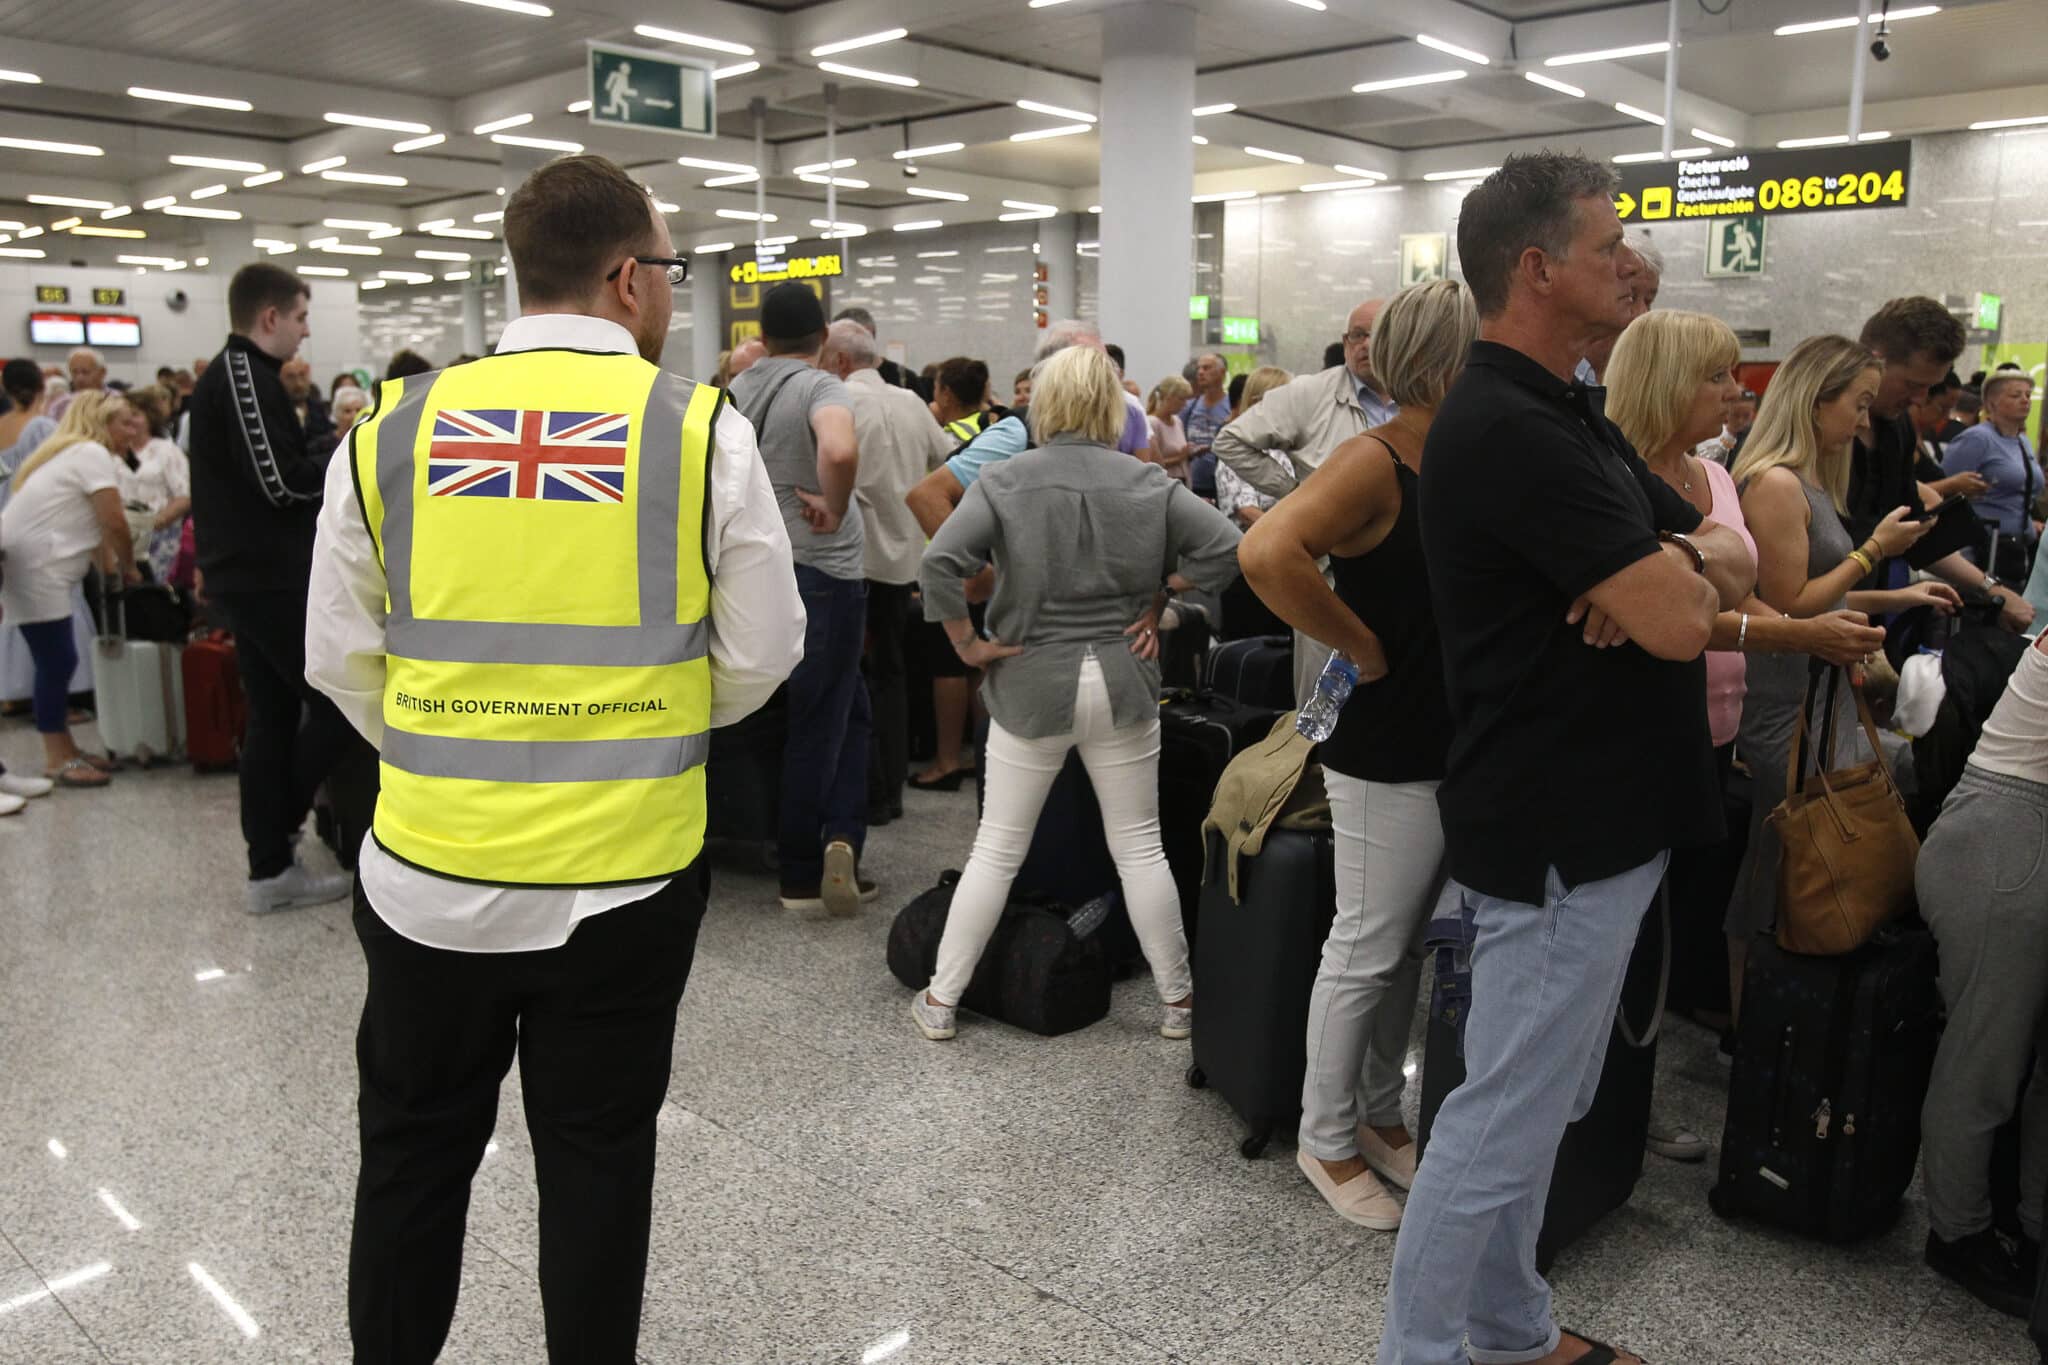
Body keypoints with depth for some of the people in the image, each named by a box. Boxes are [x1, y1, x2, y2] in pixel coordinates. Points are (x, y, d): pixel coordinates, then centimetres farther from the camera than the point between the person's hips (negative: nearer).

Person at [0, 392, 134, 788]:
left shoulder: (65, 452, 23)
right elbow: (114, 524, -11)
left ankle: (64, 751, 17)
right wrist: (128, 568, 4)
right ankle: (57, 760, -2)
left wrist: (111, 566, 16)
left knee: (55, 660, 11)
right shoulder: (92, 454, -8)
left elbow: (90, 524, 20)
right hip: (34, 566, -10)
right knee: (57, 660, -7)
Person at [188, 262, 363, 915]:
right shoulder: (246, 373, -14)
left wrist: (336, 463, 10)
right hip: (271, 576, -11)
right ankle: (277, 830, 6)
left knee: (274, 714, 11)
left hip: (247, 573, 11)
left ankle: (271, 867, 15)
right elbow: (282, 480, -22)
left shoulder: (223, 373, 18)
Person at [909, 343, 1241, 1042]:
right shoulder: (1148, 482, -1)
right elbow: (1224, 546, -6)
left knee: (997, 848, 10)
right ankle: (1179, 998, 22)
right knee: (1139, 847, 12)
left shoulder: (1005, 480, -7)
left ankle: (941, 1001, 18)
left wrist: (967, 643, -7)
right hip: (1124, 682, 1)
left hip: (1032, 683, -1)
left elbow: (939, 561, -18)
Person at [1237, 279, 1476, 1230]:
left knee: (1409, 948, 19)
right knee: (1368, 951, 5)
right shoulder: (1375, 463, -18)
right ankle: (1327, 1140, 23)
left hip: (1460, 748, 8)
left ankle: (1378, 1114, 37)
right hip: (1389, 756, -8)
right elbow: (1267, 552, -35)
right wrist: (1364, 646, -23)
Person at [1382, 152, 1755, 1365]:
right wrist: (1686, 563, -1)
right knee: (1506, 1116, 1)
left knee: (1534, 1106, 20)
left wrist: (1681, 561, -13)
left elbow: (1738, 567, 11)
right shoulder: (1510, 430, -20)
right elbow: (1677, 622, -25)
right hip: (1562, 833, -10)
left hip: (1596, 818, 10)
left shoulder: (1572, 418, 13)